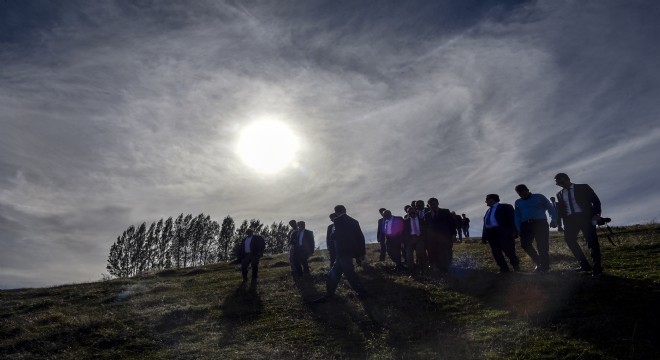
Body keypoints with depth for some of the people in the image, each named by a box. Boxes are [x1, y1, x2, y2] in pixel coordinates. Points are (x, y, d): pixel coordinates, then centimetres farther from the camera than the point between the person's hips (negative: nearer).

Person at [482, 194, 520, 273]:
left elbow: (512, 219, -6)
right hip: (491, 234, 7)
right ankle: (504, 269, 10)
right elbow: (485, 224, 17)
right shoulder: (488, 210, 22)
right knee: (496, 252, 4)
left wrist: (513, 232, -16)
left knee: (508, 250, -5)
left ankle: (516, 266, 16)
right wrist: (484, 236, 11)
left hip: (503, 233, -7)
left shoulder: (505, 207, 2)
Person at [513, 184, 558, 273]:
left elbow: (550, 208, 5)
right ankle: (538, 262, 4)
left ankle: (544, 266, 0)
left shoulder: (539, 197, 9)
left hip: (540, 223, -3)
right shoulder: (518, 202, 20)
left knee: (542, 246, -8)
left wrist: (553, 220, -10)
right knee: (524, 244, -13)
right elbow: (517, 216, 17)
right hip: (526, 225, 3)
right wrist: (518, 229, 4)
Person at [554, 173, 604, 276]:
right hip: (570, 219, 4)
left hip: (585, 216, -4)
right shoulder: (559, 194, 18)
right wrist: (559, 222, 2)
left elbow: (596, 200, 3)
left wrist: (596, 214, -11)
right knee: (569, 239, -8)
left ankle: (597, 267, -4)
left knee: (591, 240, -10)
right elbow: (560, 210, 16)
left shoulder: (583, 187, 8)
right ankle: (584, 265, 0)